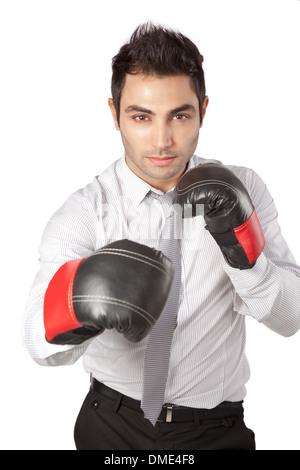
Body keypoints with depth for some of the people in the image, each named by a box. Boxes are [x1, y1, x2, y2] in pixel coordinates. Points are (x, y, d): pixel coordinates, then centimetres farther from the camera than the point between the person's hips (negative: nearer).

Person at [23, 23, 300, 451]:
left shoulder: (242, 191, -8)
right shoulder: (85, 213, -15)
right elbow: (42, 345, -29)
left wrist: (241, 243, -29)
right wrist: (76, 299, -52)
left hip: (218, 430, 1)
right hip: (113, 428, 0)